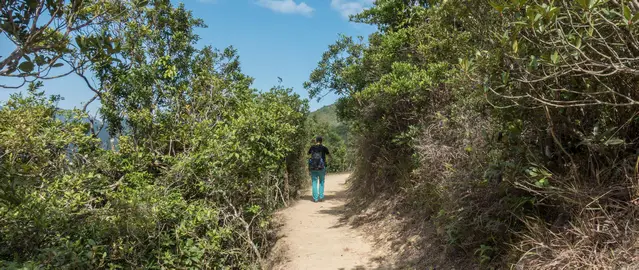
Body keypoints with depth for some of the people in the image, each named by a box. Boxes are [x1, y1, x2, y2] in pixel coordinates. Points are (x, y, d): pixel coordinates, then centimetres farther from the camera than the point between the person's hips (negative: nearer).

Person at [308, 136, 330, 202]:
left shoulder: (312, 147, 1)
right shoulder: (324, 148, -4)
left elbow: (308, 153, 23)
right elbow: (329, 155, 14)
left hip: (313, 167, 1)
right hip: (321, 167, -1)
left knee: (314, 182, 9)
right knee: (321, 182, 15)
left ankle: (315, 198, 5)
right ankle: (321, 197, 9)